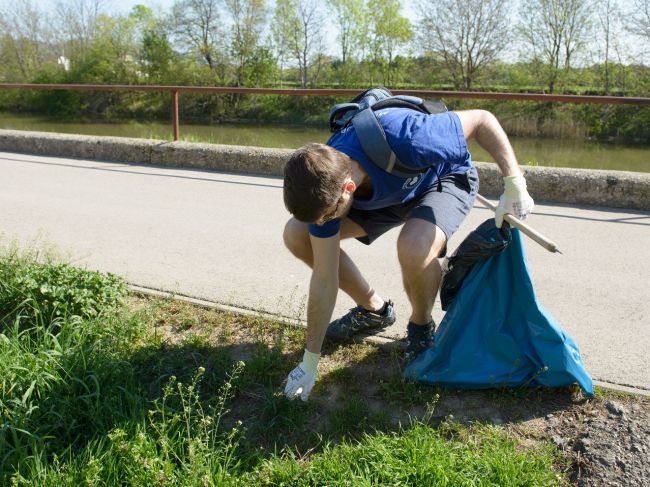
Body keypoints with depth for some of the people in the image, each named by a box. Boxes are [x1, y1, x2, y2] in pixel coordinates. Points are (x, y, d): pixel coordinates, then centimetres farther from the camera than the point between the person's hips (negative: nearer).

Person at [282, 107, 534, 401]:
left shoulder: (403, 138, -43)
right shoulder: (324, 183, -26)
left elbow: (482, 118, -24)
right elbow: (324, 280, -19)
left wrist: (514, 184, -27)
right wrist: (309, 363, -14)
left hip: (446, 177, -4)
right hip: (388, 191, 4)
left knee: (414, 249, -38)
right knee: (296, 235, -10)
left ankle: (421, 326, -3)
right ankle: (373, 309, 9)